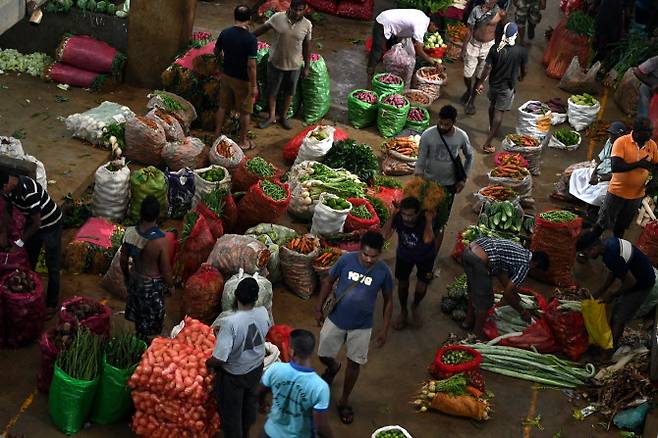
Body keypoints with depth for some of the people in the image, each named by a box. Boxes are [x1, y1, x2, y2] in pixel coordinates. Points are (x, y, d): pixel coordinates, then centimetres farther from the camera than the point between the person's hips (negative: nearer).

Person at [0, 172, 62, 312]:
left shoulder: (29, 192, -39)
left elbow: (36, 223, -29)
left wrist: (20, 242, -18)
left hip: (51, 226, -8)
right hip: (33, 224, 8)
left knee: (52, 267, 4)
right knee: (29, 260, 21)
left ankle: (52, 304, 17)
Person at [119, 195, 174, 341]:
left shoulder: (130, 232, -18)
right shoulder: (160, 241, -32)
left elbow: (123, 259, -4)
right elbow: (165, 269, -21)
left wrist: (126, 276, 15)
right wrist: (171, 285, -1)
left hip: (134, 279, 5)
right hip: (152, 284, -5)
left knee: (138, 310, 28)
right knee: (152, 315, 20)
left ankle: (139, 337, 49)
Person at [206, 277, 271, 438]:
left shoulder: (230, 322, -36)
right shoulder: (263, 313, -19)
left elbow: (219, 359, -33)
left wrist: (208, 363, -10)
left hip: (233, 375, -6)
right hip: (256, 367, 6)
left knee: (231, 411, 19)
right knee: (250, 401, 32)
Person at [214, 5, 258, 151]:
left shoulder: (225, 33, -7)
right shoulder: (250, 39, -24)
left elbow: (216, 51, 9)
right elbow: (251, 65, -24)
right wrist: (254, 86, -15)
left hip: (226, 76, 5)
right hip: (243, 80, -5)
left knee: (223, 106, 21)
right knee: (245, 111, 11)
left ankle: (217, 134, 33)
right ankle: (243, 141, 23)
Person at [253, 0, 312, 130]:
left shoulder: (307, 25, -12)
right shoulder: (277, 18, -15)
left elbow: (306, 46, -2)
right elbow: (263, 29, -2)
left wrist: (307, 67, 2)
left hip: (294, 65, 1)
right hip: (275, 63, -1)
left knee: (289, 92, 17)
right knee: (272, 91, 12)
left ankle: (284, 116, 37)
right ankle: (271, 117, 31)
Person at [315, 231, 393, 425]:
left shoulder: (383, 271, -17)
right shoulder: (346, 260, -17)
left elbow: (388, 301, -4)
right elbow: (329, 282, -2)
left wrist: (385, 330, -3)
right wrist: (318, 308, 0)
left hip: (362, 326, -1)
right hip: (336, 320, 1)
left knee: (354, 363, 11)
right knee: (324, 355, 14)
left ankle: (344, 401, 33)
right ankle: (333, 367, 52)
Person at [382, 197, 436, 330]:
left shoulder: (425, 219, -38)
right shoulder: (398, 217, -32)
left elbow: (427, 240, -56)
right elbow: (385, 235, -44)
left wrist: (429, 221, -47)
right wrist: (393, 214, -44)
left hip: (425, 256, -2)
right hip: (404, 254, 2)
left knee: (421, 288, 4)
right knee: (402, 284, 13)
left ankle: (414, 307, 39)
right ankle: (403, 311, 42)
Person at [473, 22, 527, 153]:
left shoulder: (495, 49, -14)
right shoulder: (522, 51, -17)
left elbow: (488, 68, -10)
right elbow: (523, 69, -3)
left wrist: (481, 82, 3)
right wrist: (521, 77, 20)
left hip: (494, 83, 3)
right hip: (507, 87, -3)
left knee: (492, 105, 28)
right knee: (499, 113, 1)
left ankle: (492, 129, 51)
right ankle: (487, 144, -1)